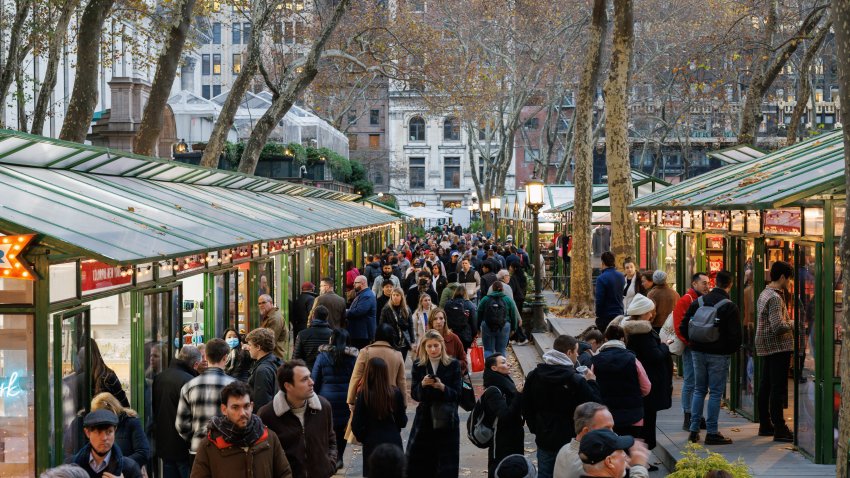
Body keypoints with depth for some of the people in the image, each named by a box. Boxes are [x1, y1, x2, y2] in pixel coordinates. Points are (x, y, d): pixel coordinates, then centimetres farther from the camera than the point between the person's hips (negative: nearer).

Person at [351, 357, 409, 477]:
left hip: (372, 444, -2)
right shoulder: (396, 393, -8)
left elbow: (356, 425, -9)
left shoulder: (363, 394, -14)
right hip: (394, 442, 2)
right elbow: (402, 422, 0)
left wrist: (362, 438, 10)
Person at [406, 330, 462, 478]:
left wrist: (442, 387, -23)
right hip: (424, 417, 2)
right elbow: (414, 394, -1)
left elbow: (457, 394, -6)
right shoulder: (418, 365, 1)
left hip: (446, 419, -2)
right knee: (418, 460, 4)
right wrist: (422, 384, -20)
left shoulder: (453, 365, -4)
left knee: (446, 465, 2)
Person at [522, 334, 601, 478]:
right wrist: (591, 382, -1)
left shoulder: (534, 376, 0)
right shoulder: (576, 380, -20)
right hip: (569, 441, -5)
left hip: (544, 439, 5)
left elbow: (526, 406, 7)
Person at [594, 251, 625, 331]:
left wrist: (598, 315, -7)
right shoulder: (621, 276, 6)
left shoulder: (601, 278, -16)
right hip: (619, 314, 7)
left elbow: (599, 300, -15)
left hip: (606, 317, -7)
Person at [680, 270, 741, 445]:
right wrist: (732, 350, 6)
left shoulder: (698, 302, 4)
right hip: (718, 355, -5)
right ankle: (712, 432, 2)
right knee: (715, 392, 1)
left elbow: (683, 327, 5)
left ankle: (694, 430, 13)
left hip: (698, 352, 5)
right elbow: (735, 335, -12)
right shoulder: (730, 306, -10)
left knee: (699, 390, 14)